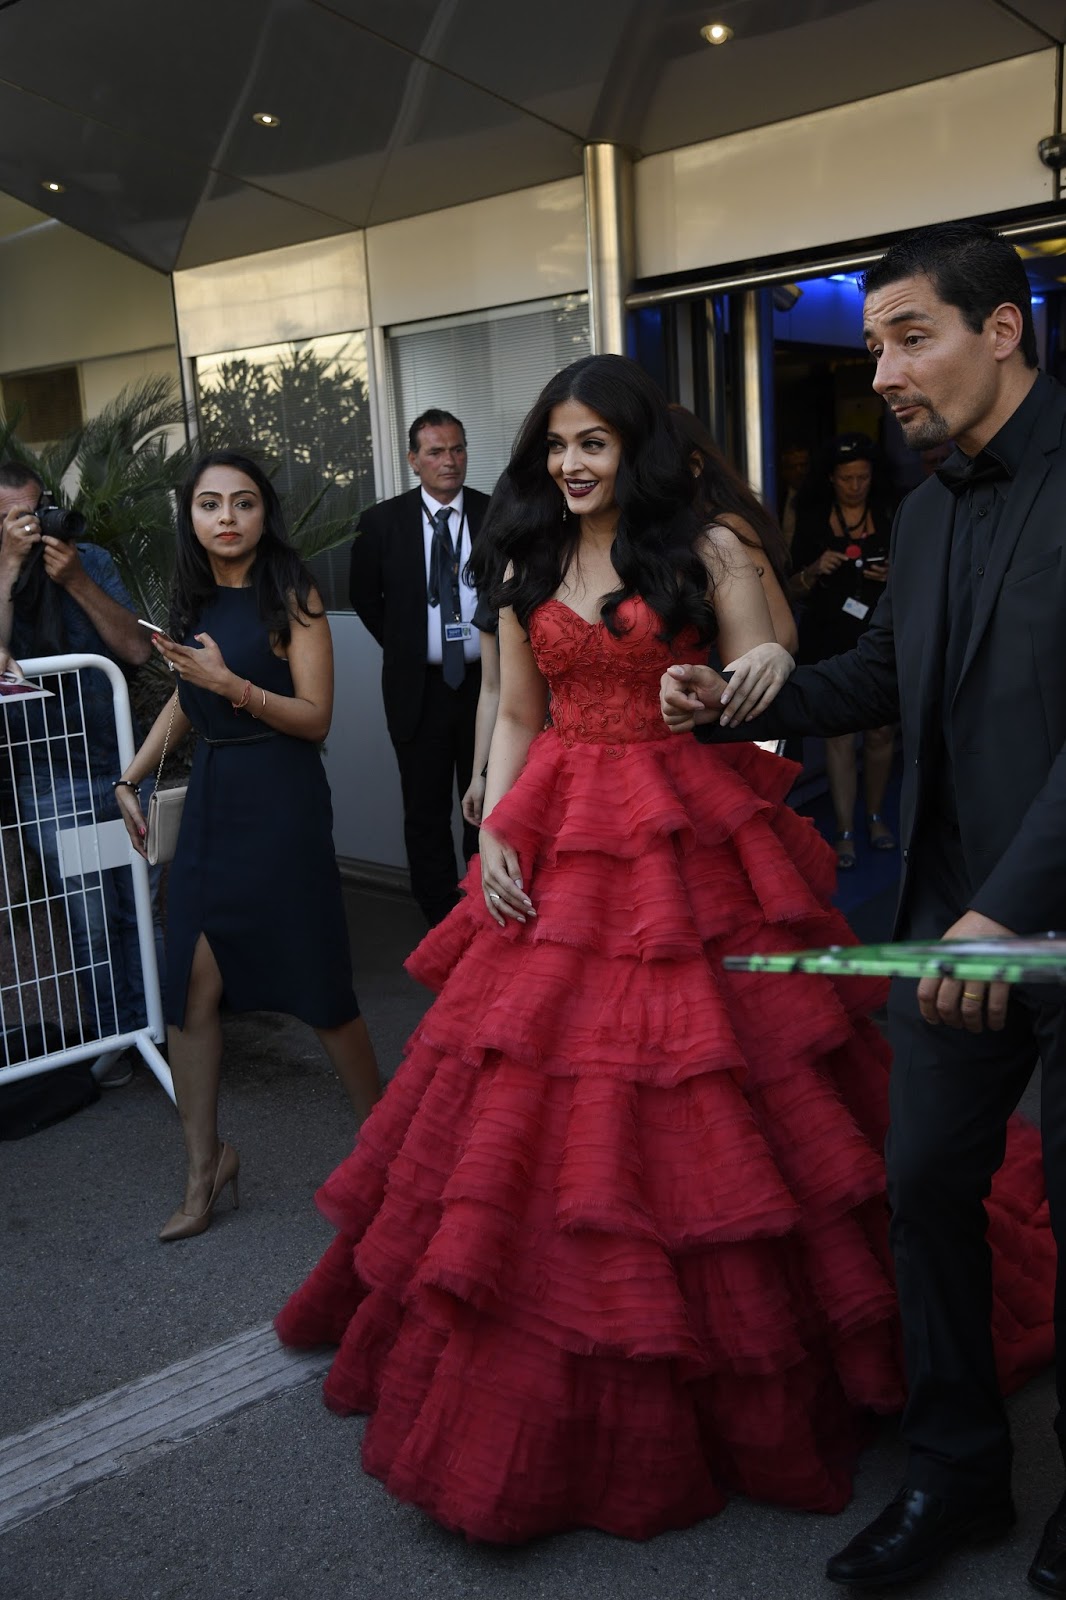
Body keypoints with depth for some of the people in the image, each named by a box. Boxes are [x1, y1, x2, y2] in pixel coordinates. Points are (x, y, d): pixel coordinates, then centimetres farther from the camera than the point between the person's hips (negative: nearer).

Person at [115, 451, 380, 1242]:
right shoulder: (194, 599, 11)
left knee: (318, 985, 0)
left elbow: (316, 718, -12)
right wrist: (132, 776, 19)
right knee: (190, 984, 1)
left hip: (281, 800, -6)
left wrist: (232, 684, -24)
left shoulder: (292, 595, -8)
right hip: (211, 799, 6)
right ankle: (205, 1165, 14)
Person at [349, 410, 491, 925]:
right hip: (418, 687, 0)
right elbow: (365, 596, 11)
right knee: (426, 812, 8)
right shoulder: (382, 522, -2)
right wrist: (403, 648, 8)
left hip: (486, 681, 0)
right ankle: (441, 919, 19)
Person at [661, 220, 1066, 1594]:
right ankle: (955, 1475, 33)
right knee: (926, 1184, 12)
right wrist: (738, 704, 5)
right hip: (953, 912, 7)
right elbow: (880, 677, 20)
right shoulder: (926, 512, 10)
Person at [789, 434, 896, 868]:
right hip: (829, 640, -1)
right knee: (839, 734, -4)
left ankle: (875, 816, 22)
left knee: (880, 733, 4)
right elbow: (796, 589, 7)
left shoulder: (890, 515, 4)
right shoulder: (813, 518, 4)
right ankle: (845, 832, 0)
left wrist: (896, 576, -10)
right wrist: (816, 570, -14)